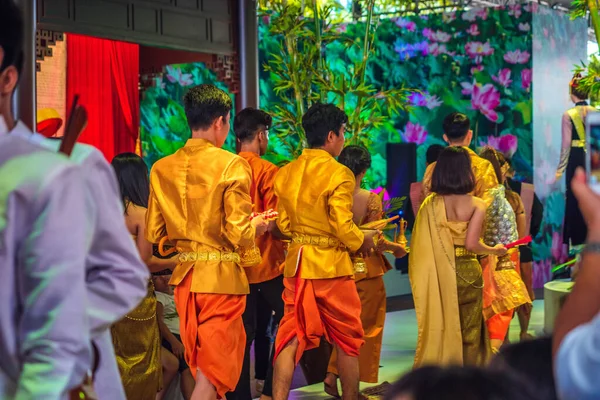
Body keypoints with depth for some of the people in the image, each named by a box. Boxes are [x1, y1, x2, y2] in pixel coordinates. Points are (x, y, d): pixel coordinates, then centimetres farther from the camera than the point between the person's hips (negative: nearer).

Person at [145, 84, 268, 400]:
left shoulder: (162, 168, 1)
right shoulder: (231, 165, -13)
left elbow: (153, 234, 5)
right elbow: (240, 235, -16)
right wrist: (258, 225, 5)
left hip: (184, 277, 5)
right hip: (222, 277, -5)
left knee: (200, 365, 20)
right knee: (214, 369, 2)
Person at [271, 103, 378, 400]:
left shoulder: (286, 173, 6)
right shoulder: (338, 174, -14)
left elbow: (283, 224, 9)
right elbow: (343, 228, -18)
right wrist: (363, 241, 0)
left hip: (296, 262, 6)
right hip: (331, 264, -5)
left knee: (291, 335, 8)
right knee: (347, 338, 10)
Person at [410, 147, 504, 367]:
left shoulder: (429, 204, -3)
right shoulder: (476, 205, -9)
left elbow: (420, 245, -8)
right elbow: (471, 244, -16)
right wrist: (495, 250, 2)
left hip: (437, 274, 2)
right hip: (467, 272, -2)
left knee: (439, 329, 14)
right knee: (469, 333, 10)